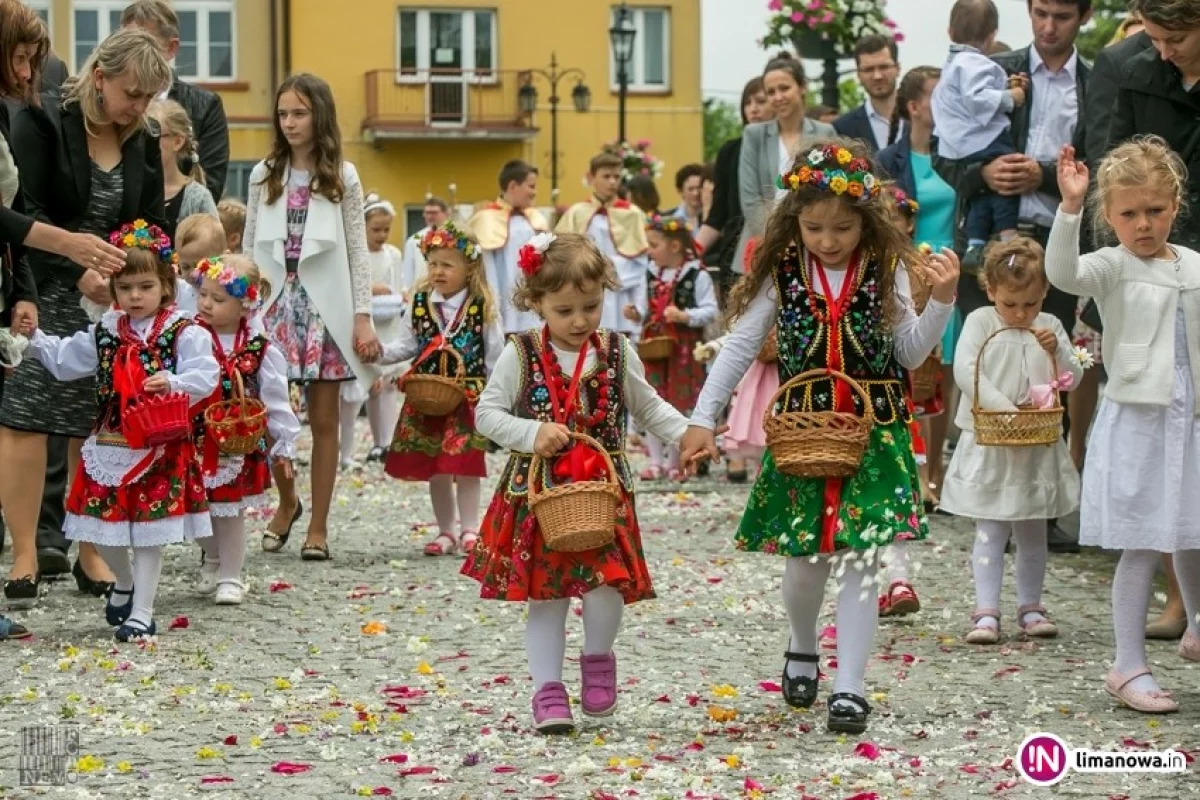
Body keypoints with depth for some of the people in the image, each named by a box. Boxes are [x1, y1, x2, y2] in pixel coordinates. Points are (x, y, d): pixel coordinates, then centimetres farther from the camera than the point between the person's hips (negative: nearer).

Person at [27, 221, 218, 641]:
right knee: (104, 528, 9)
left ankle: (142, 613, 9)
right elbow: (63, 359, 16)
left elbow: (204, 378, -19)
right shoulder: (105, 333, 9)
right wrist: (34, 337, 6)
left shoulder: (185, 334, -7)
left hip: (161, 449, -5)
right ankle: (124, 582, 38)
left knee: (150, 533, -1)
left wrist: (173, 383, -35)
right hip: (111, 445, 5)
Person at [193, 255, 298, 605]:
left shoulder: (260, 350, -5)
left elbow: (276, 401, 0)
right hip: (197, 444, 2)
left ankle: (231, 576, 17)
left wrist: (284, 444, 2)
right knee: (198, 507, 13)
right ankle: (213, 560, 38)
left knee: (231, 511, 4)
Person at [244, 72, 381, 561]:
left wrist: (362, 316, -4)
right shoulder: (264, 175, 8)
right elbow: (250, 247, 9)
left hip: (324, 305, -1)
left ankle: (318, 527, 8)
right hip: (276, 303, 2)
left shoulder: (342, 177, 3)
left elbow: (357, 251, 2)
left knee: (323, 419, 2)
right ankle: (286, 501, 21)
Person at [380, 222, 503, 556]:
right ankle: (446, 531, 19)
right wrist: (381, 353, -11)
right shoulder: (420, 303, 3)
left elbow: (495, 355, -2)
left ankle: (470, 530, 7)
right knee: (434, 468, 8)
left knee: (466, 466, -4)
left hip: (469, 396, -4)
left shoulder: (481, 307, -7)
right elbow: (407, 344, 7)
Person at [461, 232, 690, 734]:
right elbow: (487, 414, -5)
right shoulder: (520, 356, -5)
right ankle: (548, 691, 14)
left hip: (604, 492, 1)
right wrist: (533, 433, -19)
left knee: (607, 584, -12)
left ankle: (598, 658, 17)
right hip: (537, 495, -1)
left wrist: (687, 434, -2)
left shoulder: (617, 353, 2)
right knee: (545, 595, 4)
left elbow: (648, 408, 13)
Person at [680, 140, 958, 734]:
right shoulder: (780, 273, -2)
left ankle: (850, 686, -1)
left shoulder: (887, 271, -2)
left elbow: (910, 354, 3)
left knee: (858, 559, -5)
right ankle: (803, 650, 36)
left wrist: (941, 300, -12)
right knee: (806, 560, 6)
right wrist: (703, 419, -3)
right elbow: (740, 346, 1)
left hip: (874, 433, -1)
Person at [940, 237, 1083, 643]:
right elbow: (964, 371, -17)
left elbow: (1073, 379, 4)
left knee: (1033, 530, 12)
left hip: (1038, 446, 3)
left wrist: (1056, 350, -15)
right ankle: (986, 611, -3)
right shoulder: (980, 322, -5)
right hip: (989, 443, -3)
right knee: (990, 530, -3)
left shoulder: (1049, 327, 5)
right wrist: (1004, 408, -23)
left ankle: (1030, 606, 22)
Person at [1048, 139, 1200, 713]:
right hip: (1135, 422, -5)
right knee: (1143, 548, -3)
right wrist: (1069, 206, -41)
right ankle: (1129, 667, 5)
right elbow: (1062, 272, -29)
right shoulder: (1112, 268, -9)